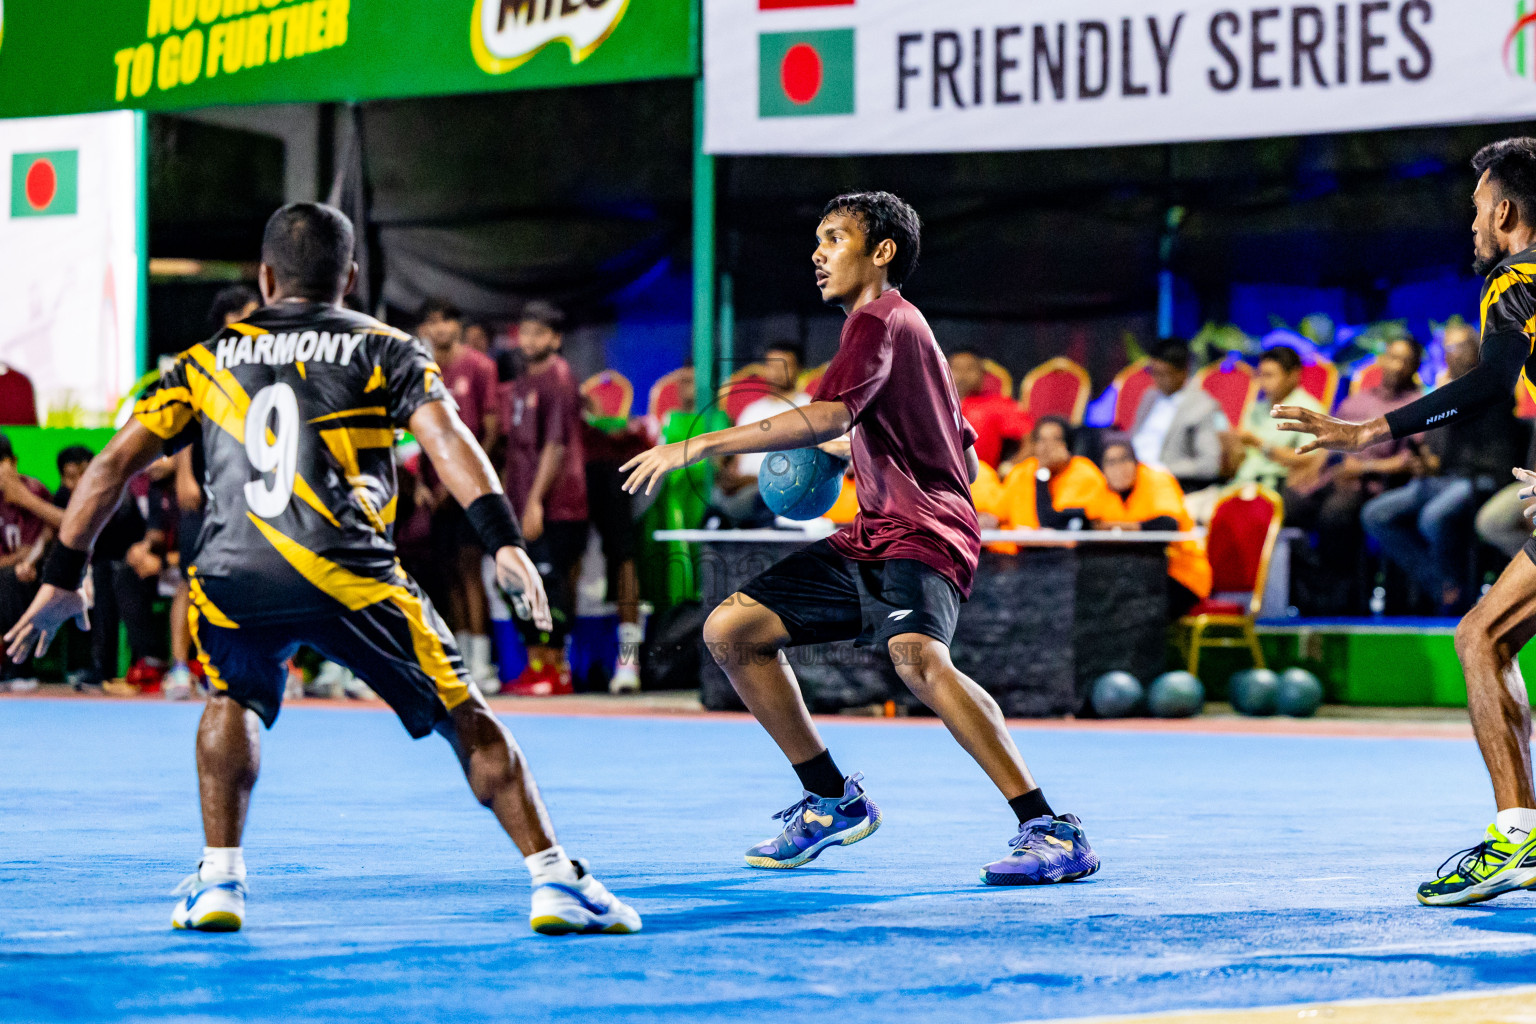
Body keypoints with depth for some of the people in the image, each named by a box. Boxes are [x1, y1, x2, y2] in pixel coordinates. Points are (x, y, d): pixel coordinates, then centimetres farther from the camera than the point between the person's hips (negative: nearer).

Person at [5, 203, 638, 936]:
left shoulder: (209, 359, 24)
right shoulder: (384, 350, 17)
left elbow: (114, 465, 20)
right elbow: (445, 438, 0)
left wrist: (62, 577, 23)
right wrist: (503, 540, -9)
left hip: (230, 576, 2)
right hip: (347, 574, -2)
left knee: (235, 701, 32)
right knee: (467, 721, 10)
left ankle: (218, 880, 21)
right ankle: (554, 879, 4)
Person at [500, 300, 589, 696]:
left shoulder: (559, 379, -9)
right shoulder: (520, 384, 17)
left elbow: (556, 445, -14)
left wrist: (536, 500, -18)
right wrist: (506, 498, 17)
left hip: (556, 508, -8)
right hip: (523, 506, 8)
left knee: (551, 584, -7)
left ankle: (556, 671, -2)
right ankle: (535, 666, 17)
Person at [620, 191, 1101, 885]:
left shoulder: (879, 319, -7)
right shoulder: (899, 323, 24)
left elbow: (828, 417, -26)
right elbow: (966, 455, 28)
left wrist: (697, 446, -25)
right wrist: (855, 456, 22)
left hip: (923, 539, -10)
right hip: (870, 541, 10)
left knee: (916, 657, -36)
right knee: (731, 629, 4)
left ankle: (1051, 832, -36)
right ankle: (833, 800, 14)